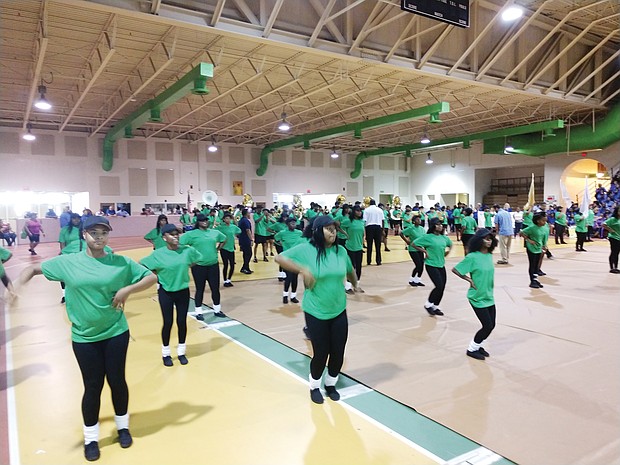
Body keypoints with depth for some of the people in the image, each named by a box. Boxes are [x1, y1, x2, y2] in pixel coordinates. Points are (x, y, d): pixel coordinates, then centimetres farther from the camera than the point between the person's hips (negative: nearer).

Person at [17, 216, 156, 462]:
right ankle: (91, 438, 31)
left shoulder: (121, 262, -6)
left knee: (117, 380, 12)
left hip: (116, 333, 0)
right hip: (85, 338, 0)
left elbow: (151, 277, -3)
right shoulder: (68, 262, -3)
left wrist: (127, 289, -17)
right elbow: (36, 268, 8)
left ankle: (123, 427, 37)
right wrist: (25, 276, -13)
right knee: (93, 386, 9)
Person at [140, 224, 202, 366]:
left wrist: (184, 268, 2)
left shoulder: (187, 250, -8)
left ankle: (181, 352, 27)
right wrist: (157, 275, -5)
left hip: (183, 291, 2)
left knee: (182, 321, 9)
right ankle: (166, 353, 25)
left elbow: (196, 260, 12)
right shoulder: (158, 254, -14)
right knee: (168, 322, 5)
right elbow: (142, 265, -4)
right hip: (166, 292, -2)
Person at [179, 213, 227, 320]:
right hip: (199, 266, -4)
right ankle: (198, 312, 19)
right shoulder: (191, 234, -7)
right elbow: (179, 243, -12)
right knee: (200, 290, 6)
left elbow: (224, 239, 24)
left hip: (213, 265, 4)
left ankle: (217, 310, 26)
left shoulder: (215, 232, 6)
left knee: (215, 289, 10)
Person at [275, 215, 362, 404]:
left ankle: (331, 384, 36)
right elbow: (280, 258, -13)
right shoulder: (306, 249, -12)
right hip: (316, 312, -4)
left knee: (338, 352, 9)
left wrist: (355, 284, 17)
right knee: (321, 353, 2)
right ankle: (314, 386, 31)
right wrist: (302, 269, -23)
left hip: (339, 311, 4)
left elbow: (350, 270, 19)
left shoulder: (341, 251, 0)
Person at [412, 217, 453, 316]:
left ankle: (435, 306, 24)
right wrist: (425, 251, -13)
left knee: (442, 287, 7)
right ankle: (428, 304, 7)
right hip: (431, 265, -7)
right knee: (439, 286, -14)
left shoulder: (444, 237, 6)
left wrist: (448, 251, 9)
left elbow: (450, 244, 27)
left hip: (441, 265, 7)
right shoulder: (428, 237, -12)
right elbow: (414, 244, -10)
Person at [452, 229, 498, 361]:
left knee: (491, 325, 10)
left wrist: (489, 284, 9)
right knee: (488, 325, -5)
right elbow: (455, 270, -15)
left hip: (489, 297, 7)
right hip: (477, 297, -7)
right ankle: (472, 349, 16)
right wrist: (469, 280, -15)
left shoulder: (489, 255, 3)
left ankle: (477, 345, 32)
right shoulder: (472, 257, -18)